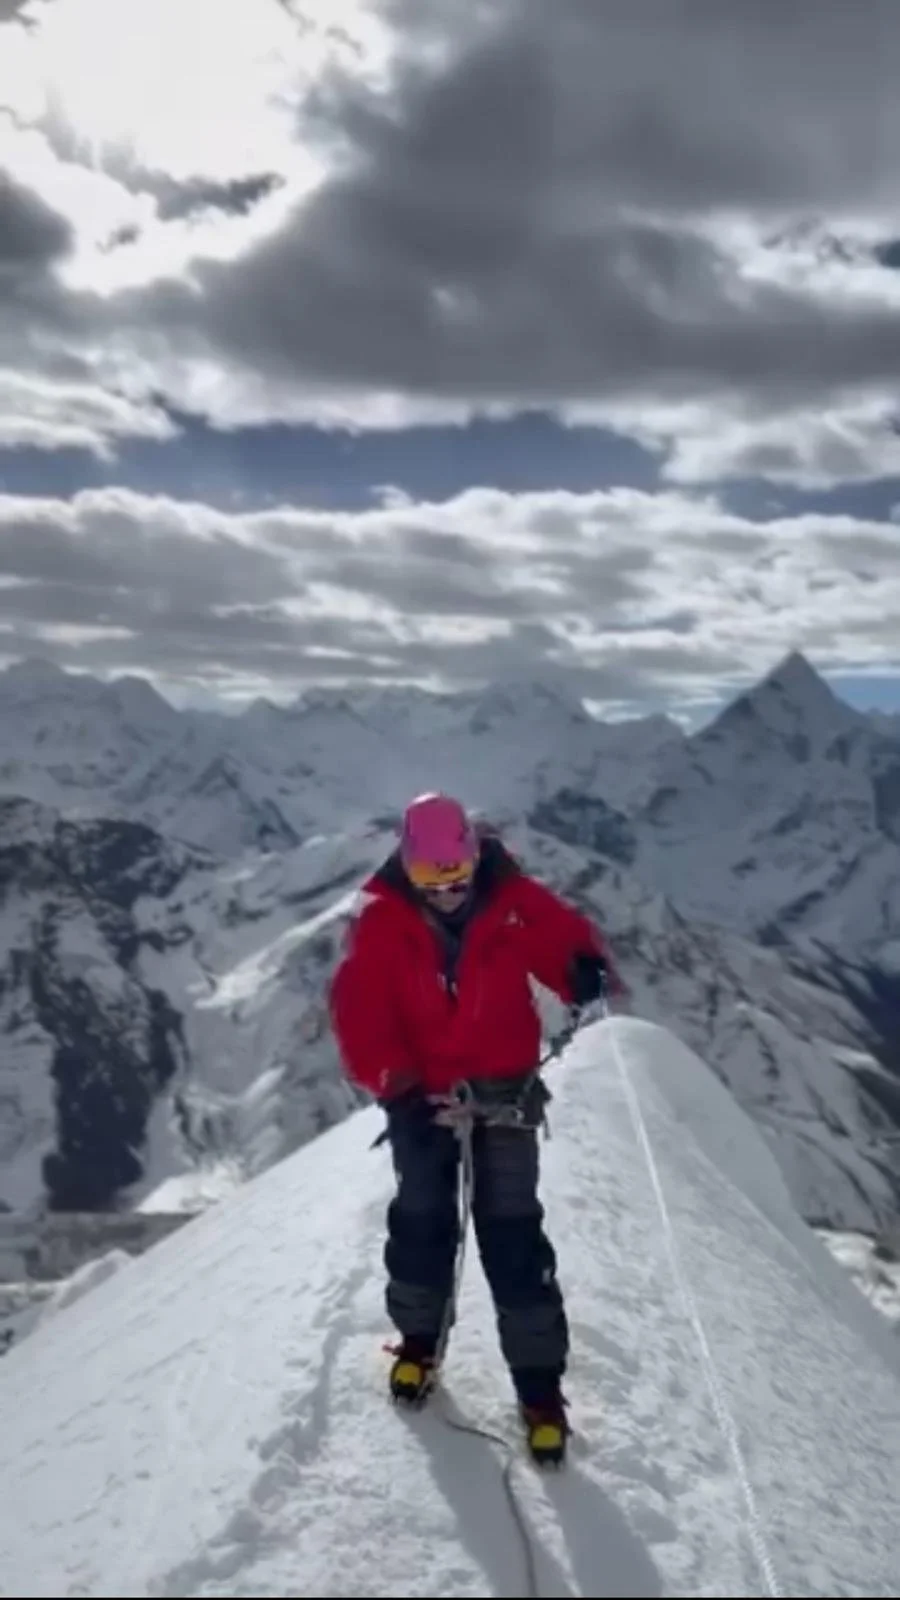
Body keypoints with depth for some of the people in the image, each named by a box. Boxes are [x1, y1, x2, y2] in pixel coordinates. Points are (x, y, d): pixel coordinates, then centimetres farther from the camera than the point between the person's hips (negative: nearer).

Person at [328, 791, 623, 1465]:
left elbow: (564, 935, -12)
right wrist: (395, 1084, -30)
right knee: (421, 1220, 13)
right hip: (421, 1096, 1)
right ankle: (419, 1339, 38)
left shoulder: (514, 900, -11)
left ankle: (540, 1382, 9)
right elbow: (360, 1012, -17)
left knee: (512, 1232, -2)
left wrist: (586, 968, -37)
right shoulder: (381, 922, -11)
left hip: (503, 1092, -1)